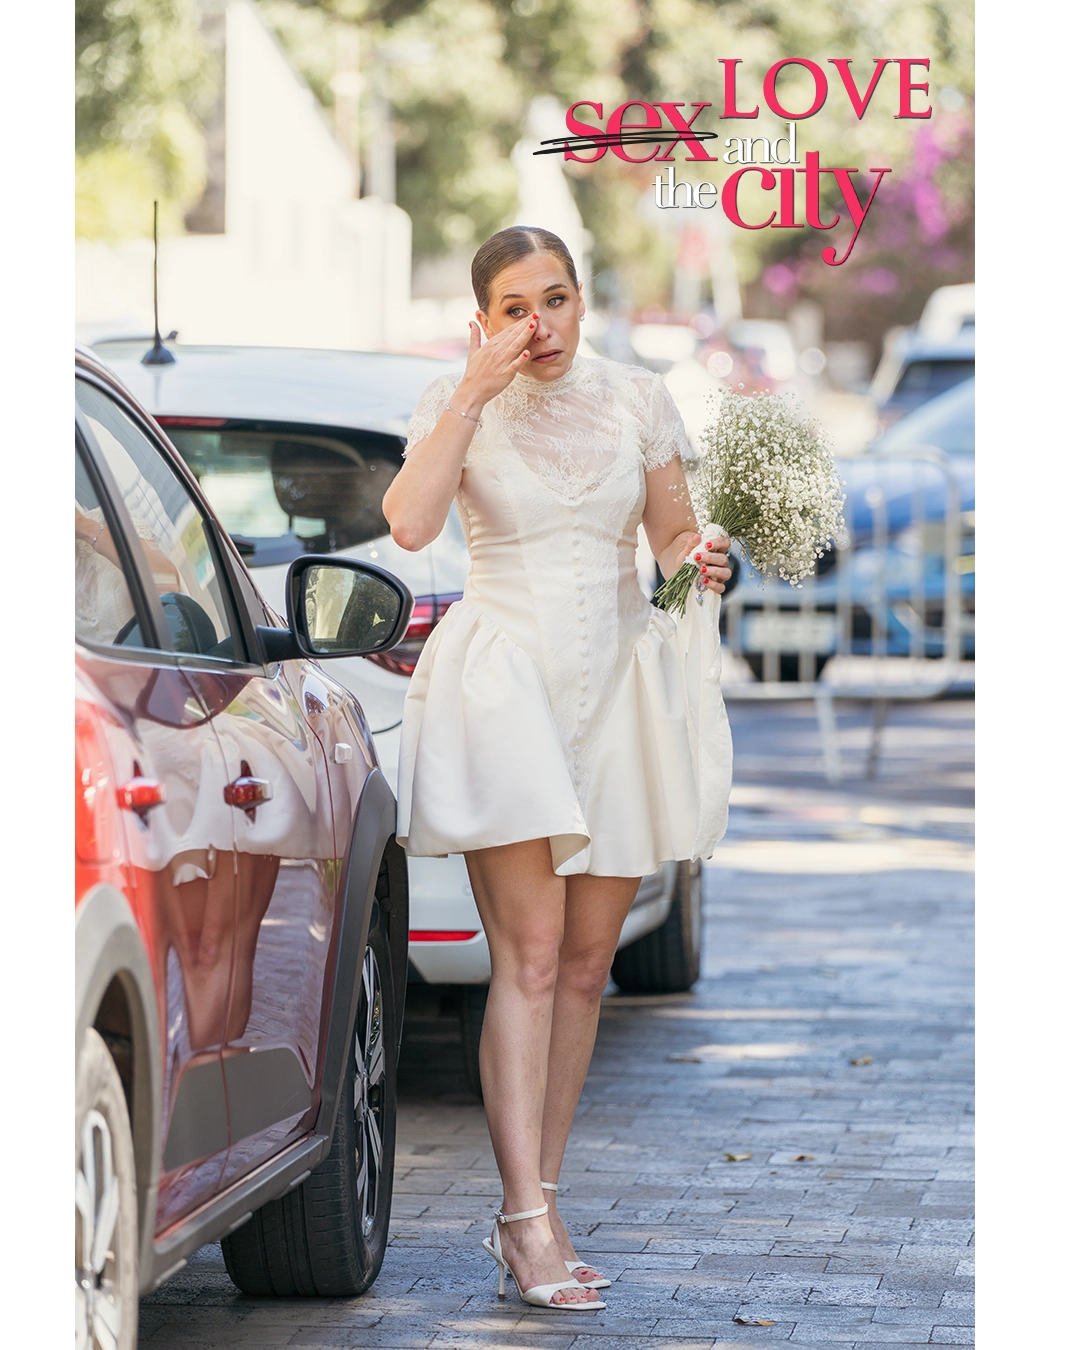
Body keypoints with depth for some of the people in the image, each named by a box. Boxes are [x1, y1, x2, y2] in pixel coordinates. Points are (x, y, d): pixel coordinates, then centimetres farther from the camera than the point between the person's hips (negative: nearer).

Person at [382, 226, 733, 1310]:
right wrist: (479, 389, -18)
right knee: (531, 954, -13)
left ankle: (536, 1205, 14)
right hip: (504, 680, -4)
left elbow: (673, 534, 14)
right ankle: (527, 1219, -14)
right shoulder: (454, 404, -1)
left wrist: (702, 561, -9)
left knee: (586, 962, 5)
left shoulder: (637, 399, 7)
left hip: (618, 682, 4)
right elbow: (409, 522, -18)